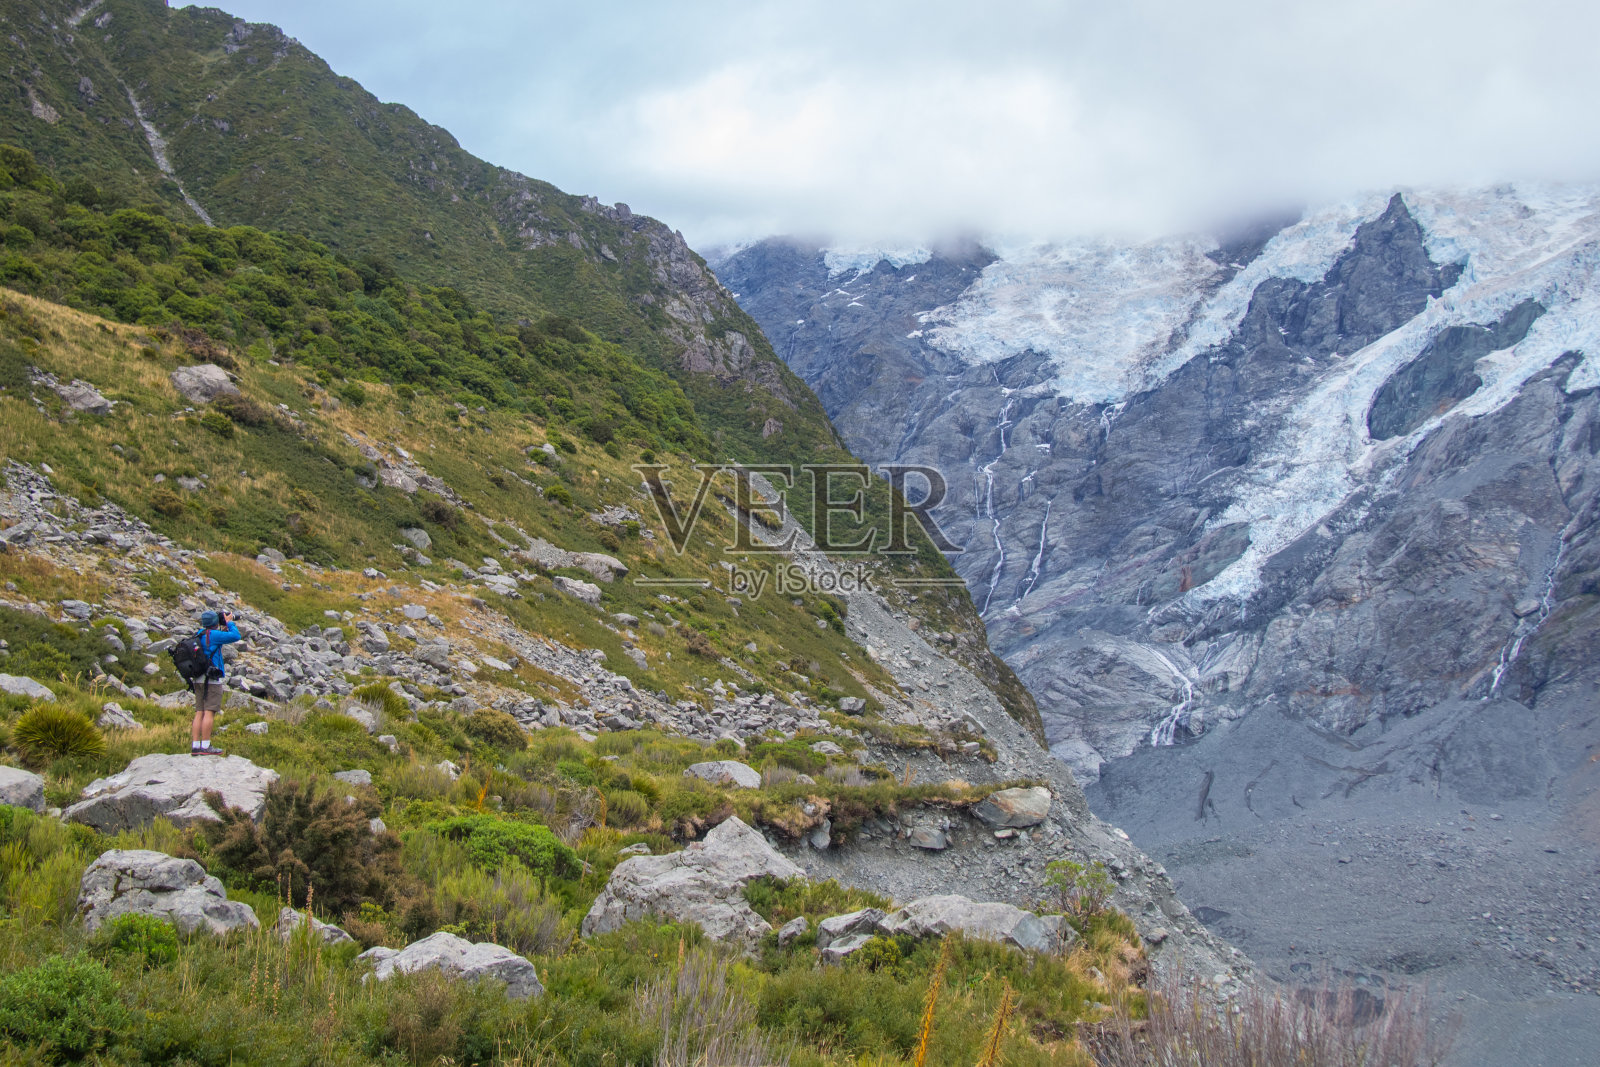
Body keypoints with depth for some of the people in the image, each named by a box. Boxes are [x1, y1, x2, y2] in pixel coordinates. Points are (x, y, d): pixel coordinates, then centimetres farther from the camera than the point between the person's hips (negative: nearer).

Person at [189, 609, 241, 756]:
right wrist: (229, 623, 4)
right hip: (211, 680, -8)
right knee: (209, 712, -9)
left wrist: (223, 629, 21)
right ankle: (205, 746, -12)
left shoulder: (200, 634, 14)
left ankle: (195, 746, 3)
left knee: (199, 713, 6)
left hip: (198, 681, 8)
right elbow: (236, 636, -10)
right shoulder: (213, 635, -10)